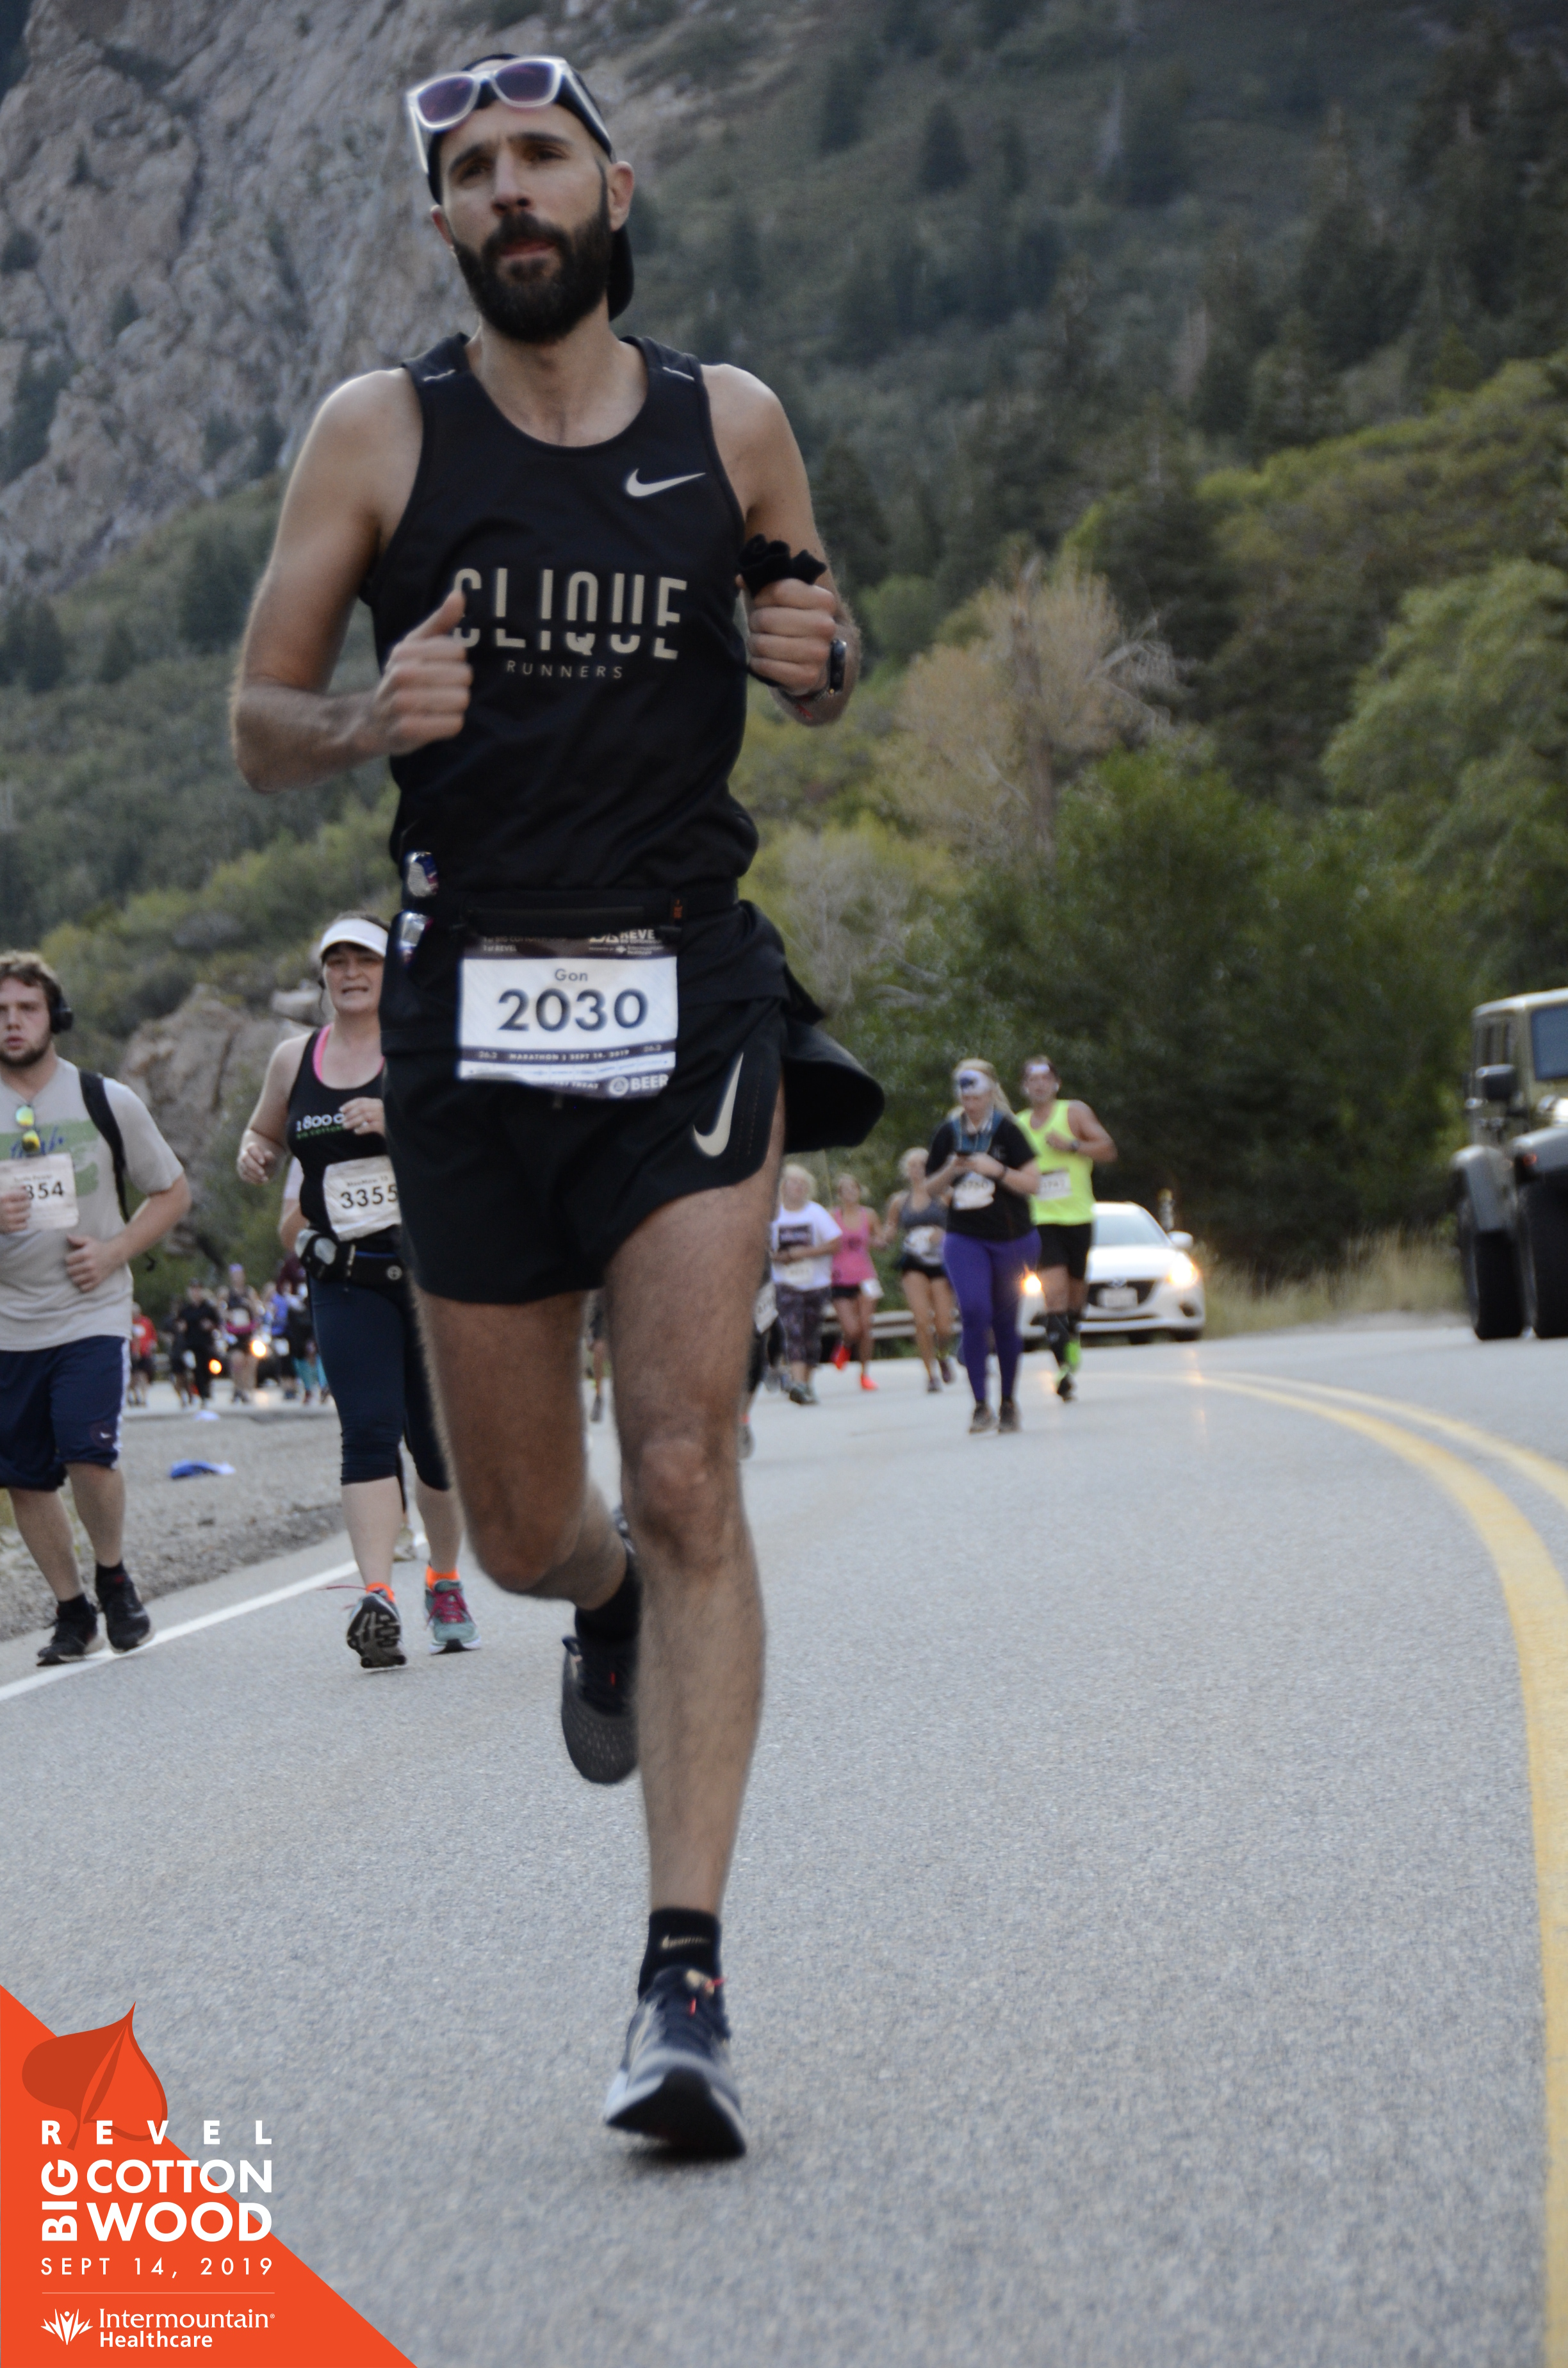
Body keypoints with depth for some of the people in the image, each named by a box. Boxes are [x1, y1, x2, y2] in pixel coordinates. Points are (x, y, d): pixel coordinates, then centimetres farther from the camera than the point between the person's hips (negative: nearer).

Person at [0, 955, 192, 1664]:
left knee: (89, 1453, -17)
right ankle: (71, 1610, 19)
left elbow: (172, 1192, 10)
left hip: (92, 1312, -2)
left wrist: (113, 1252, -5)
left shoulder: (106, 1101, 2)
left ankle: (113, 1576, 9)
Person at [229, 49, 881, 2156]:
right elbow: (258, 732, 4)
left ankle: (685, 1984, -12)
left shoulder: (730, 423, 6)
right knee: (525, 1536, 8)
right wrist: (374, 719, -18)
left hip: (686, 994, 0)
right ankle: (609, 1614, 47)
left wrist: (822, 655, -4)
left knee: (684, 1482, -13)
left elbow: (818, 675, 21)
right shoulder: (382, 434, 2)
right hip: (471, 1008, 1)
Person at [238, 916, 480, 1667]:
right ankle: (376, 1600, -24)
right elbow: (264, 1132, 26)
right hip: (347, 1285, 1)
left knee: (437, 1438, 7)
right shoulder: (294, 1058, 10)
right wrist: (252, 1153, 3)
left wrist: (396, 1119, -28)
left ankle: (445, 1583, 30)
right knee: (370, 1432, -15)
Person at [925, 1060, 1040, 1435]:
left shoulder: (1006, 1130, -4)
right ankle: (981, 1404, -14)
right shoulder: (948, 1133, 5)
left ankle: (1009, 1401, 22)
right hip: (964, 1238, 1)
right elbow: (931, 1187, 14)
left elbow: (1031, 1182, -7)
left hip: (1010, 1239, -1)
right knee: (974, 1312, -17)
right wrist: (951, 1171, -6)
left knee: (1005, 1321, 6)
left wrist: (996, 1169, -20)